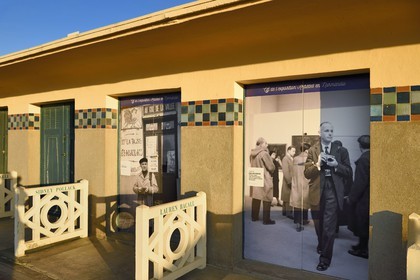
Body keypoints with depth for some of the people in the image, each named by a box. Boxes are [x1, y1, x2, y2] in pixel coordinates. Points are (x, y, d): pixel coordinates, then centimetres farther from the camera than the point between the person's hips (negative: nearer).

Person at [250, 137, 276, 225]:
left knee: (256, 198, 15)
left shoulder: (252, 154, 5)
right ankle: (266, 219, 6)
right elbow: (271, 167, -15)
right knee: (267, 199, 1)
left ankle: (254, 217, 23)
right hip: (265, 179, -8)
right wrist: (270, 172, 5)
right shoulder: (264, 153, -18)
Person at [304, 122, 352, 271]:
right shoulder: (312, 150, 3)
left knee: (329, 226, -5)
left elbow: (348, 172, 3)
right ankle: (322, 245, 45)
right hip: (317, 192, 2)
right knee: (318, 224, 18)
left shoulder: (340, 150, 3)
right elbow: (307, 173, -3)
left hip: (333, 191, -2)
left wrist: (336, 165, -15)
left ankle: (325, 258, 8)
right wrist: (318, 164, -20)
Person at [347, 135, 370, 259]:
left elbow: (360, 181, -21)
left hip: (363, 197, -8)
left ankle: (363, 250, 16)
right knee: (365, 224, 19)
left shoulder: (363, 159, -21)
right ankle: (363, 245, 32)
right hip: (370, 196, 8)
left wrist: (352, 197, -11)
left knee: (362, 224, 5)